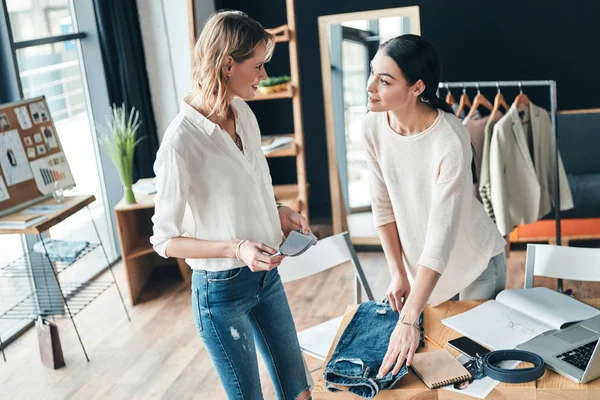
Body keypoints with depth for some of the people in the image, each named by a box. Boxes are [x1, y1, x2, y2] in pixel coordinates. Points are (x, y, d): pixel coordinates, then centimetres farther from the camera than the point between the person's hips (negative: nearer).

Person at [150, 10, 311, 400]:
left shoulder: (245, 114, -2)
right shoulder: (181, 141, -23)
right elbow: (166, 240, -16)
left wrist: (279, 211, -2)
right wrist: (235, 248, -27)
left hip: (267, 276, 7)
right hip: (221, 290, -7)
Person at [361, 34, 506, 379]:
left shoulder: (450, 141, -31)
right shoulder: (374, 125, -15)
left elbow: (441, 236, -33)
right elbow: (383, 204, -5)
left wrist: (409, 320, -35)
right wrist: (398, 273, -3)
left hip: (473, 263, -4)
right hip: (419, 262, 5)